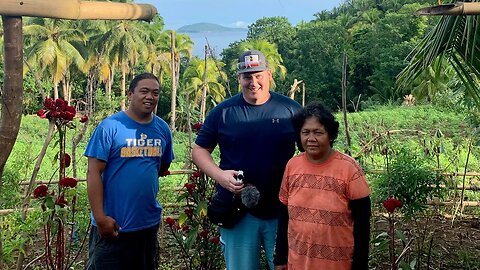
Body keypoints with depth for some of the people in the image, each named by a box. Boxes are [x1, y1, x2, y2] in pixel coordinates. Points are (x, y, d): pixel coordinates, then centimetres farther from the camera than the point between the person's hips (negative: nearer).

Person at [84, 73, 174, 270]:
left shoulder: (163, 128, 3)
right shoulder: (110, 126, -12)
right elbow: (94, 173, -14)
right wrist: (100, 218, -17)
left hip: (149, 223, 5)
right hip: (113, 224, -5)